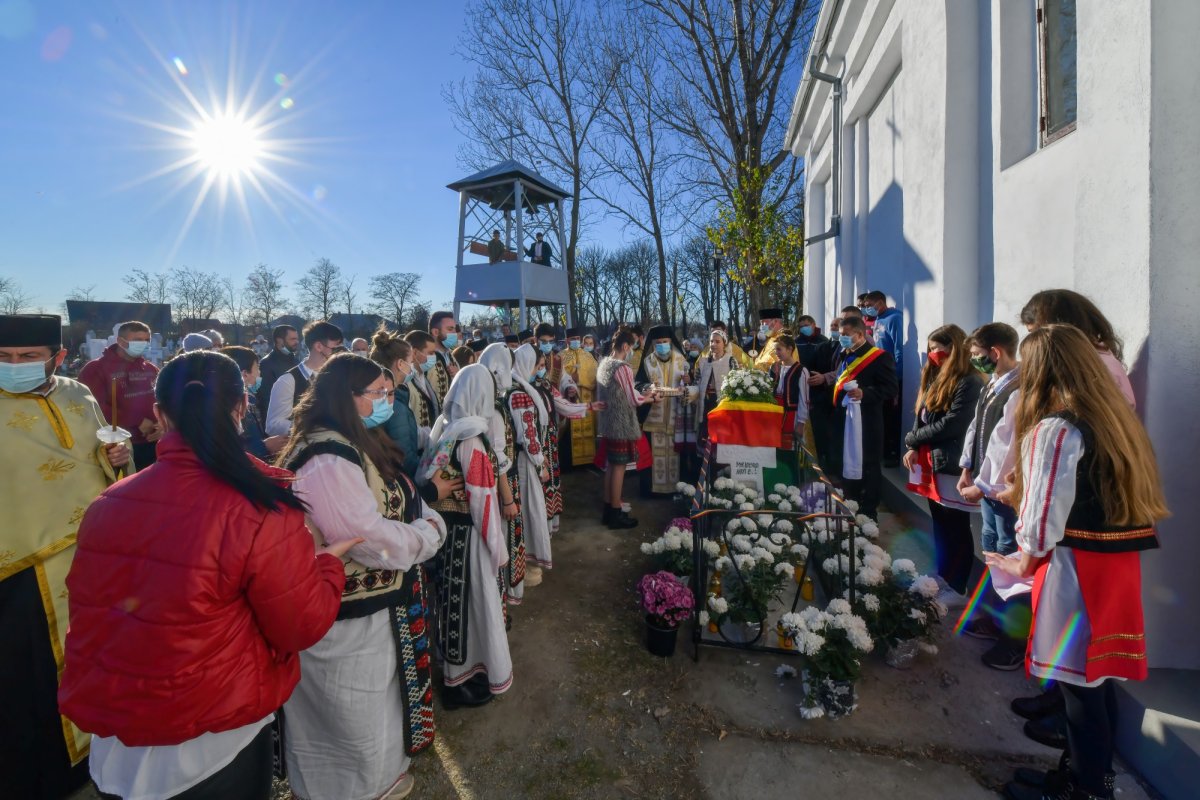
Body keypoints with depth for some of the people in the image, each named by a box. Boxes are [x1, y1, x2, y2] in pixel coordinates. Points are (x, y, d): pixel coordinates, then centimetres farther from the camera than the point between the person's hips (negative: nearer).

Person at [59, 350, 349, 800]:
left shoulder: (107, 505, -9)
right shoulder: (259, 509, -26)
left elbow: (87, 616, 7)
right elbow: (303, 627, -17)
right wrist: (330, 561, -1)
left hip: (111, 738, 5)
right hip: (214, 742, -4)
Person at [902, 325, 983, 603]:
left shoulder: (970, 383, -14)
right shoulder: (936, 377, 13)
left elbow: (951, 424, -20)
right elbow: (921, 417, 13)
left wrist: (911, 438, -8)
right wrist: (913, 449, 0)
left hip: (952, 466, -8)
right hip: (931, 463, 8)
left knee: (957, 528, 4)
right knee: (940, 522, 19)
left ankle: (957, 587, 17)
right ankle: (942, 575, 33)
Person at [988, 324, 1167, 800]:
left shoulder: (1054, 429, -17)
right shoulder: (1115, 417, 9)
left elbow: (1045, 512, -17)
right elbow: (1093, 495, 12)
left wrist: (1023, 563, -2)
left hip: (1077, 569, -8)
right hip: (1118, 563, 9)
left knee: (1079, 681, 5)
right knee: (1097, 677, 19)